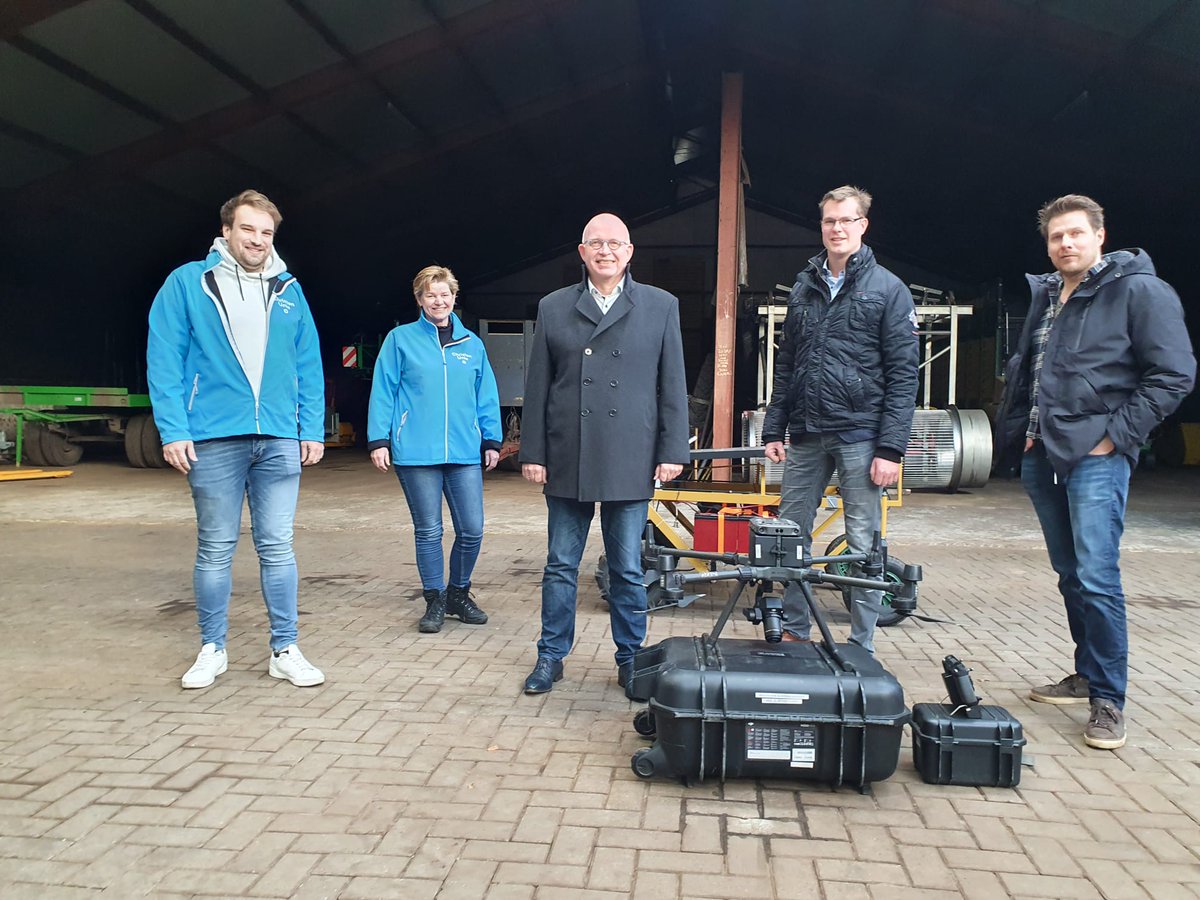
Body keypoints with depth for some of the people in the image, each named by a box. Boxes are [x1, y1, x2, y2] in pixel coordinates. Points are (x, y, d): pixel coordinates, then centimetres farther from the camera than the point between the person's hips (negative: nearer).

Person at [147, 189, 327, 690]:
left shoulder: (288, 291, 11)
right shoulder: (188, 283, 3)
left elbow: (309, 367, 10)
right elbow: (164, 359, -2)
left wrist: (312, 430, 4)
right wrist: (173, 429, -10)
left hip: (279, 441, 2)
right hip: (213, 440, -2)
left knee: (277, 547, 4)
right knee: (215, 549, 8)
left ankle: (284, 651, 13)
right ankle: (212, 649, 22)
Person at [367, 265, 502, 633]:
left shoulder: (472, 344, 12)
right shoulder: (401, 339, 4)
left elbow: (487, 397, 14)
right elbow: (383, 392, 1)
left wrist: (492, 440, 9)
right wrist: (378, 440, -4)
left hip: (465, 453, 3)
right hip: (416, 452, -2)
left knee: (472, 530, 2)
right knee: (428, 531, 5)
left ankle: (458, 594, 23)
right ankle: (434, 601, 20)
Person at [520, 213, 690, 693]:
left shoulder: (661, 306, 6)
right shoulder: (553, 308, 8)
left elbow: (672, 386, 4)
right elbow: (537, 387, 7)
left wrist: (672, 452, -2)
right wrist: (533, 453, 3)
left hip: (630, 464, -1)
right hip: (566, 463, 1)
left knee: (627, 570, 8)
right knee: (561, 566, 10)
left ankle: (630, 658, 23)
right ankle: (551, 655, 24)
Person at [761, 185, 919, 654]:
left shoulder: (888, 290, -1)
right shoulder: (804, 287, 13)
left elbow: (903, 375, -6)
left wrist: (891, 448, -12)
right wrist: (773, 429, 8)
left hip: (859, 435, -4)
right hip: (804, 437, 5)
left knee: (863, 545, 2)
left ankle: (861, 649, 14)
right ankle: (793, 633, 23)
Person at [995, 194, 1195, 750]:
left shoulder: (1139, 290, -5)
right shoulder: (1045, 297, 16)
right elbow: (1021, 371, 26)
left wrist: (1115, 437, -13)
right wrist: (1021, 429, 13)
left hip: (1096, 458, -7)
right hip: (1042, 456, 7)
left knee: (1096, 576, -12)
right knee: (1070, 574, 14)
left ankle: (1109, 701, -1)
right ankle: (1087, 674, 28)